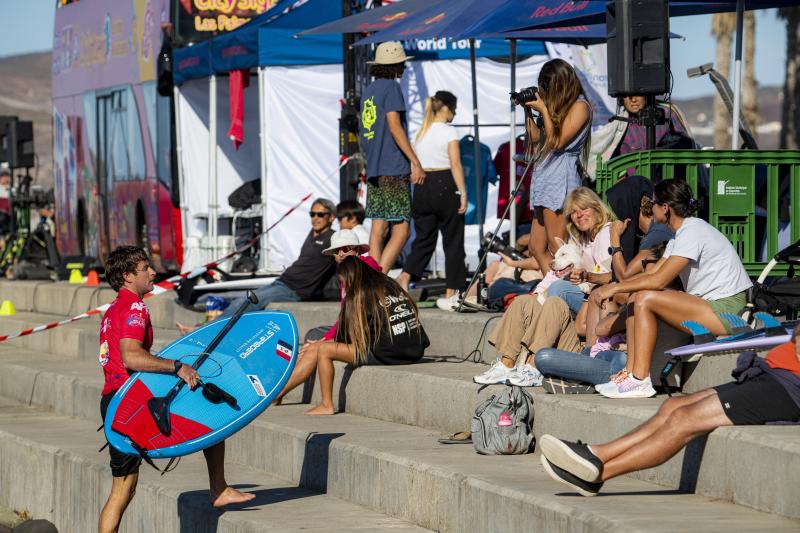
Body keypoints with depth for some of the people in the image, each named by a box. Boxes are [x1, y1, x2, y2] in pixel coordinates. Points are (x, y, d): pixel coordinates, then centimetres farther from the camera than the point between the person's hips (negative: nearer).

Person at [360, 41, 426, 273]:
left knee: (378, 228, 8)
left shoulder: (369, 90, 17)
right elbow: (394, 126, -16)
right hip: (394, 171, -9)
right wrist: (415, 162, -16)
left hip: (374, 170, 9)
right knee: (401, 230, -8)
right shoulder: (391, 87, -8)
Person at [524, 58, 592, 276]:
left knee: (556, 249, -9)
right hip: (544, 178, 9)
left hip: (560, 179, -9)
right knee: (537, 249, 7)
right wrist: (527, 110, 14)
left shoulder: (580, 106, -6)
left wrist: (543, 109, -7)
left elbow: (558, 141, -12)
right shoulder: (560, 106, 18)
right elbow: (536, 137, 23)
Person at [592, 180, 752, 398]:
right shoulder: (681, 234, 17)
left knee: (645, 299, -20)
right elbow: (651, 274, 15)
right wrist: (613, 287, 4)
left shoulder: (692, 231, -14)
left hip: (726, 311, -10)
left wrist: (616, 288, -11)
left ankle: (640, 381, -19)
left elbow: (659, 280, -20)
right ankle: (631, 373, -2)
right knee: (636, 298, 4)